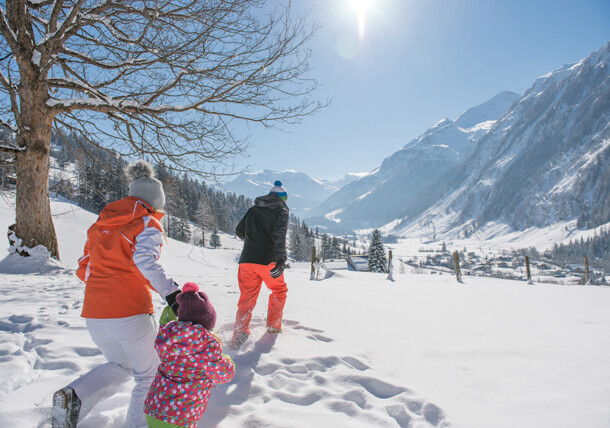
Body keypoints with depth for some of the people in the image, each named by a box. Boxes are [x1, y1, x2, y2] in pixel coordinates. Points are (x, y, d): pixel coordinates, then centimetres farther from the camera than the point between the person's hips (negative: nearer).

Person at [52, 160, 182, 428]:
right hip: (130, 314, -6)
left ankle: (75, 396, 5)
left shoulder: (101, 224, 15)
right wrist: (170, 292, -29)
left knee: (121, 366, 27)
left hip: (93, 315, 7)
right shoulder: (148, 224, -5)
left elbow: (84, 269, 17)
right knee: (148, 376, 14)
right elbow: (145, 259, -25)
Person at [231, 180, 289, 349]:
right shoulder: (281, 211, 0)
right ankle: (273, 326, 29)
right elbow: (279, 236, -17)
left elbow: (239, 231, 20)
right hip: (268, 260, -4)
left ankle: (238, 338, 2)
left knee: (247, 298, 10)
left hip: (247, 259, 4)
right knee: (279, 291, 22)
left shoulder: (253, 210, 14)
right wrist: (281, 260, -25)